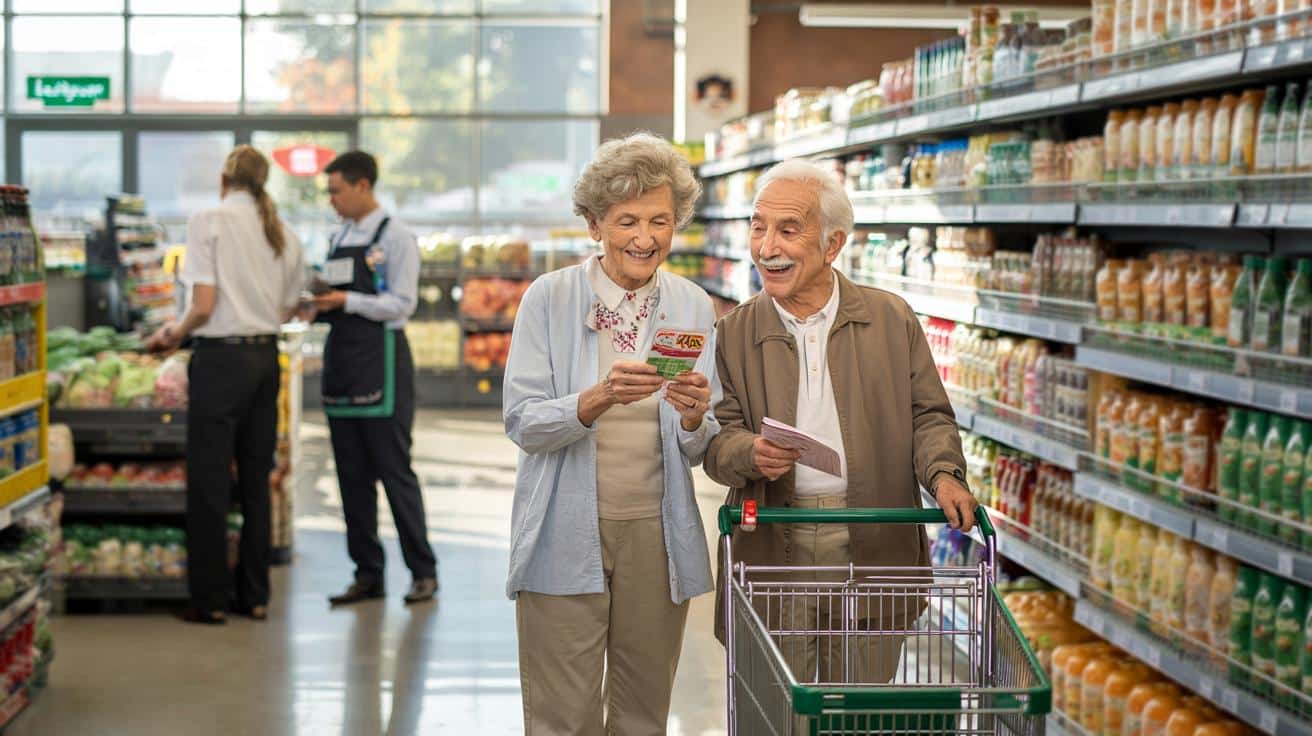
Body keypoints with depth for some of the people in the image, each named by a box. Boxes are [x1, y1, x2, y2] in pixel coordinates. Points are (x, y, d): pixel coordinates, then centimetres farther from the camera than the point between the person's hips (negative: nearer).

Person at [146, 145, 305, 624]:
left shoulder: (209, 222, -9)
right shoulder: (283, 234, 7)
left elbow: (204, 306, -14)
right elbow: (287, 310, 12)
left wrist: (176, 333, 3)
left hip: (221, 356, -6)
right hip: (266, 358, 6)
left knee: (209, 481, 2)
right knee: (256, 480, 12)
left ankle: (211, 598, 5)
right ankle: (254, 595, 17)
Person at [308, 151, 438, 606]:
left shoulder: (395, 237, -6)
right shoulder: (340, 238, 15)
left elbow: (402, 304, -13)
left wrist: (346, 301, -19)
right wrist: (317, 303, 1)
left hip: (380, 361, -7)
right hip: (341, 359, 7)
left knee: (394, 470, -4)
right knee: (352, 474, 8)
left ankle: (423, 573, 5)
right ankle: (367, 574, 14)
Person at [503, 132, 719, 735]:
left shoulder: (693, 307, 5)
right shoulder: (550, 299, -3)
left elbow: (698, 451, 6)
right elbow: (521, 423, -10)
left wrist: (693, 418, -17)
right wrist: (600, 398, -26)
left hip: (657, 534, 3)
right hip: (567, 535, -3)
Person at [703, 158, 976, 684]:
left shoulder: (892, 319, 6)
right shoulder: (734, 332, 5)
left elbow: (928, 414, 7)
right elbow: (718, 437, 2)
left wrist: (944, 474, -12)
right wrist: (752, 453, -20)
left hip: (873, 545, 0)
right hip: (773, 549, 0)